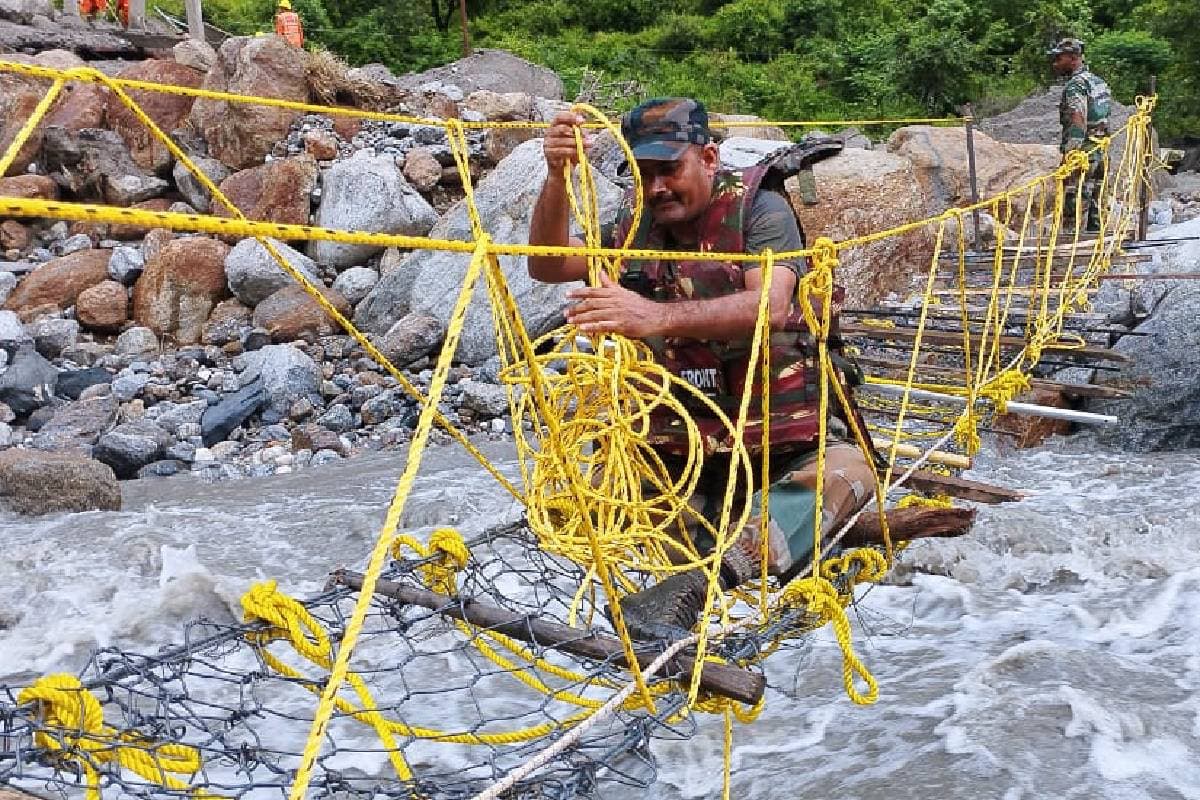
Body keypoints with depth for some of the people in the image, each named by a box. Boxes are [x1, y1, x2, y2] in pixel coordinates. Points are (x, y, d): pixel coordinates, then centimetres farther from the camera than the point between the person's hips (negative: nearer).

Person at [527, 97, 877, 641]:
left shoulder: (758, 209, -9)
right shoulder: (636, 225, 6)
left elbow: (769, 307, -27)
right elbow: (546, 267, 0)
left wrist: (658, 318, -43)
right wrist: (557, 178, -17)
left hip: (779, 427, -4)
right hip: (678, 441, 5)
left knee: (846, 473, -34)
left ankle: (699, 579, -47)